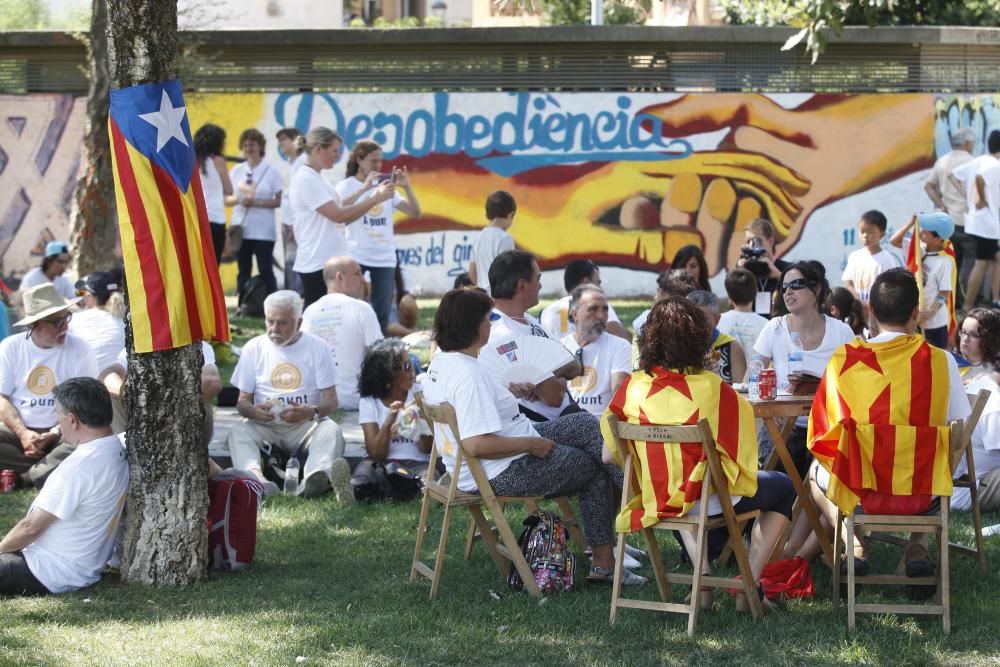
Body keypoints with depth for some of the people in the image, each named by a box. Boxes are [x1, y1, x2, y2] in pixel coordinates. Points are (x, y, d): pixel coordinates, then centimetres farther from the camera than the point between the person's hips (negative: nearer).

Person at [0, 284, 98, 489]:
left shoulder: (79, 350, -1)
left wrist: (53, 435, -16)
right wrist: (23, 434, -16)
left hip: (63, 431, -1)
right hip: (19, 429, 1)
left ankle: (21, 478, -27)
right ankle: (49, 468, -20)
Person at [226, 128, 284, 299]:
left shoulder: (271, 171, -2)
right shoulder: (236, 171, 8)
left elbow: (279, 201, -4)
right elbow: (227, 198, 10)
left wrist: (256, 202, -16)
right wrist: (238, 200, -12)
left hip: (263, 231, -4)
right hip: (241, 228, 4)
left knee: (266, 271, -3)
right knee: (243, 271, 7)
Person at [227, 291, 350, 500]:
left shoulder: (317, 347, 6)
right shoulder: (254, 349, 11)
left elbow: (331, 400, 1)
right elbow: (242, 401, 9)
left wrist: (311, 411, -23)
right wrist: (252, 411, -17)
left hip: (306, 425, -1)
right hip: (265, 425, 1)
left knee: (331, 429, -33)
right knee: (238, 431, -30)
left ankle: (315, 477, -66)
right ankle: (255, 476, -60)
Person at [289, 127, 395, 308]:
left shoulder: (316, 179, 15)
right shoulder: (305, 179, -14)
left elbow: (344, 217, 13)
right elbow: (338, 215, -18)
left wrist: (375, 196, 4)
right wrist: (376, 199, -14)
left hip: (329, 260, 10)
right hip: (316, 263, -10)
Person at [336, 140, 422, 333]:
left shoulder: (387, 186, 12)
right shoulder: (346, 186, 0)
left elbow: (415, 213, 6)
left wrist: (407, 187, -8)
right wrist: (365, 188, -25)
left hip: (385, 259, 4)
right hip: (356, 257, -4)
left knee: (382, 313, 3)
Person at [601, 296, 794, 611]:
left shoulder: (632, 388, -4)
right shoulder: (711, 388, -15)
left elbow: (610, 455, 1)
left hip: (654, 500, 4)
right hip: (708, 498, -4)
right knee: (783, 487, 22)